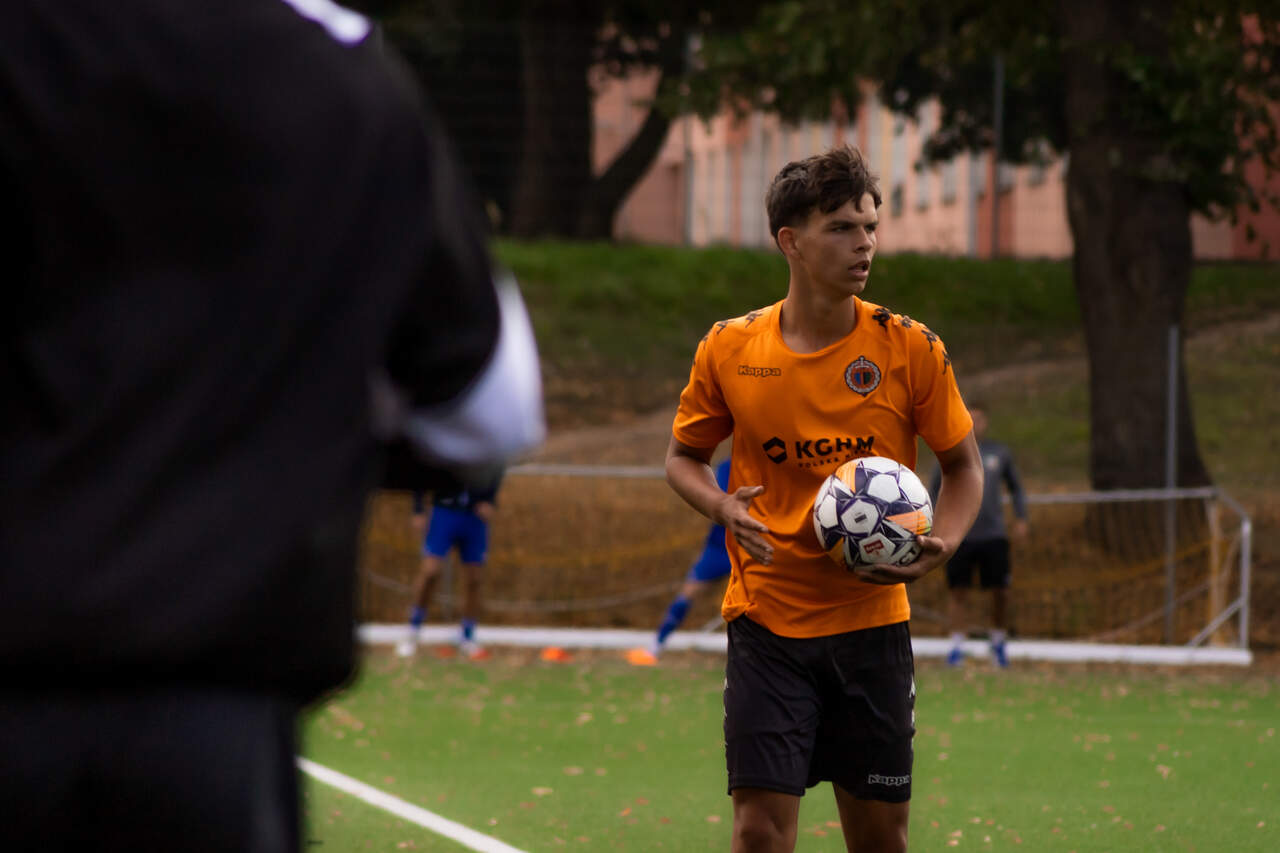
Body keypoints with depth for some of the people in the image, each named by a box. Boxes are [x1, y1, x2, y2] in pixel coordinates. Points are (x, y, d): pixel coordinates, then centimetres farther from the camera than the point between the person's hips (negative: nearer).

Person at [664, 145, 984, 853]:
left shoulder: (910, 348, -4)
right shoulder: (729, 349, -2)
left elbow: (963, 464, 7)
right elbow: (683, 457, 11)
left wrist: (939, 546, -12)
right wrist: (723, 507, -11)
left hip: (873, 619, 1)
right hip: (767, 620, -1)